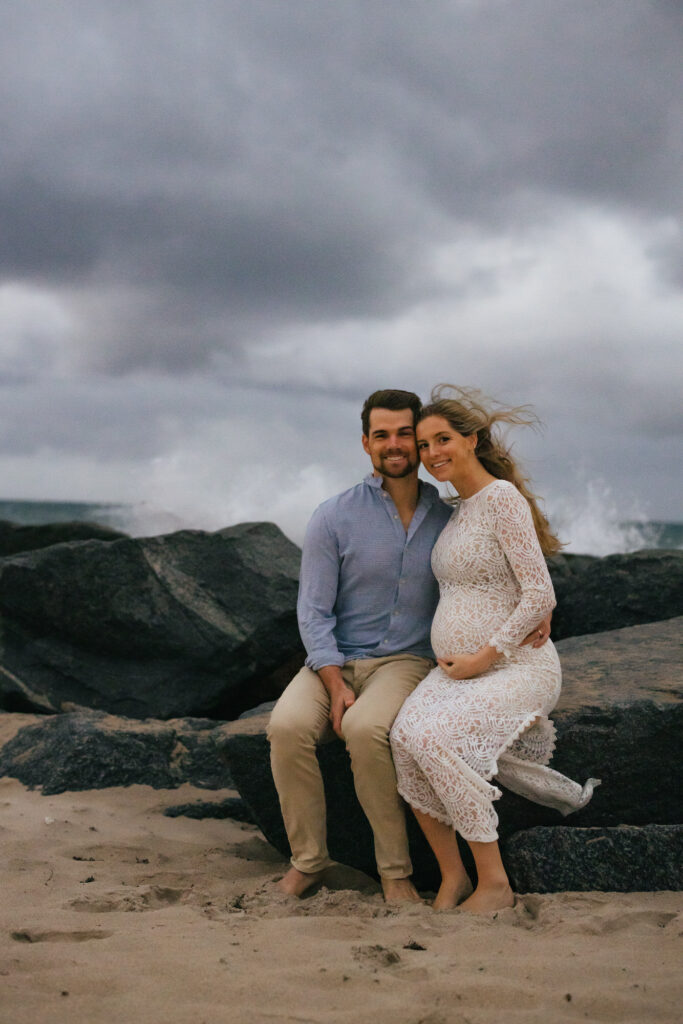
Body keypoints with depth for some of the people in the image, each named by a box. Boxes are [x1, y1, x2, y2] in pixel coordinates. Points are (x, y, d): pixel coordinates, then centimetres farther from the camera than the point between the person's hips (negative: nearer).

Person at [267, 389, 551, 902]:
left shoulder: (447, 519, 3)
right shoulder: (334, 517, -5)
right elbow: (314, 611, -7)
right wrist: (336, 687, -19)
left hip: (406, 662, 0)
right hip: (334, 660, 1)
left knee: (366, 728, -34)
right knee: (288, 725, -30)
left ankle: (395, 869, -18)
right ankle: (308, 860, -12)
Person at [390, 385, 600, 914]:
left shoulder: (502, 498, -12)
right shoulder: (461, 508, 14)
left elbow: (540, 596, -18)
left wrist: (484, 657, -17)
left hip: (518, 668, -7)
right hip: (455, 669, 7)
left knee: (435, 737, -31)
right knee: (405, 735, -22)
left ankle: (494, 882, -18)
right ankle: (452, 876, -11)